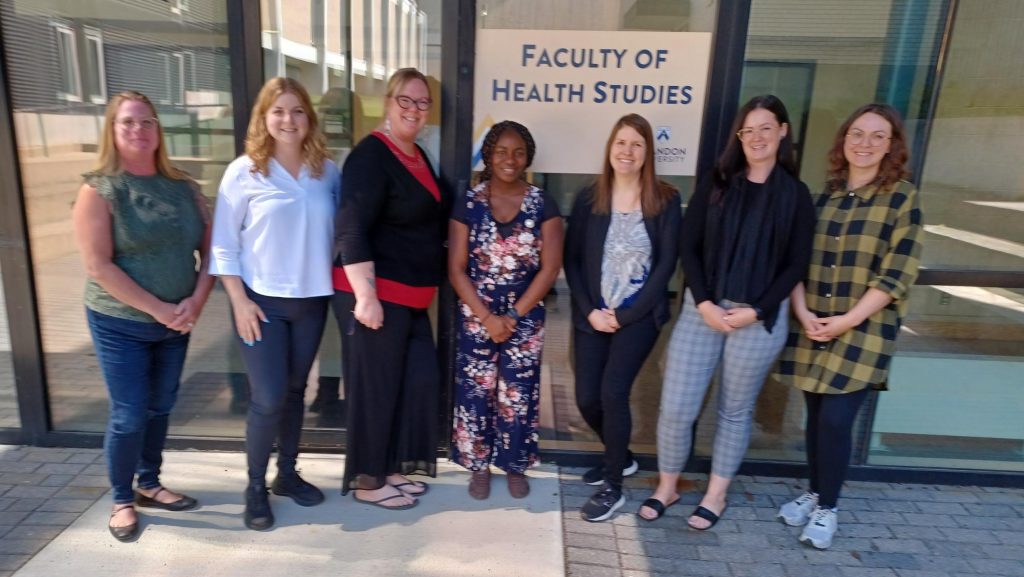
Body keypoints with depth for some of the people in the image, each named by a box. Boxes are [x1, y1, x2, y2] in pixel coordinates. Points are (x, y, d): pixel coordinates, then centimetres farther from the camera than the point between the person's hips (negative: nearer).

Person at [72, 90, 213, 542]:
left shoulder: (184, 188, 2)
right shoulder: (99, 191, -9)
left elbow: (210, 249, 1)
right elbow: (98, 266, -15)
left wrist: (196, 301, -13)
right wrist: (159, 309, -18)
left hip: (176, 322, 4)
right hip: (121, 324, -4)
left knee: (160, 408, 15)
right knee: (129, 416, 3)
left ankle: (149, 485, 35)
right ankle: (122, 500, 24)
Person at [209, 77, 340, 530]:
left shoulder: (327, 171, 2)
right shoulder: (244, 172, -6)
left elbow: (339, 232, 9)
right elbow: (224, 246, -5)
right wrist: (239, 301, -11)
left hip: (312, 301, 3)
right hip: (262, 301, -3)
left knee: (295, 391, 14)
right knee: (268, 399, -3)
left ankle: (288, 474, 32)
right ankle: (255, 488, 18)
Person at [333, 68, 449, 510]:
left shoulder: (418, 155, 15)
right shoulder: (371, 154, -14)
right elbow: (352, 229, -22)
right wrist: (366, 295, -27)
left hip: (410, 296, 9)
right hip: (374, 293, -9)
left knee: (420, 380, 13)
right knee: (375, 387, 2)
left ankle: (391, 468, 30)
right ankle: (365, 481, 20)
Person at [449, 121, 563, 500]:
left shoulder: (543, 205, -1)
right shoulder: (468, 204, -1)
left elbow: (550, 268, -5)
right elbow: (456, 270, -3)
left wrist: (513, 315, -9)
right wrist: (486, 317, -11)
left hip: (525, 317, 0)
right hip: (477, 316, 0)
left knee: (518, 393, 4)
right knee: (475, 390, 4)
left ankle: (515, 466, 25)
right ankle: (479, 465, 24)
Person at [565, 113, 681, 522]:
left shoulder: (665, 200, -3)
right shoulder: (588, 198, 2)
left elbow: (666, 264, -7)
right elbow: (571, 259, 2)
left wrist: (625, 314, -12)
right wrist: (590, 310, -10)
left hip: (639, 316, -3)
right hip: (592, 315, 3)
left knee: (613, 392, -13)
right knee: (587, 398, 3)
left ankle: (613, 486, 8)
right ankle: (620, 457, 34)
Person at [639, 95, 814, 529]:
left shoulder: (795, 194, 2)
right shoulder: (716, 184, 5)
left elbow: (796, 264, 0)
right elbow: (688, 247, 1)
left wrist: (755, 311, -11)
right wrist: (702, 302, -11)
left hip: (760, 318, -1)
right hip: (702, 310, 1)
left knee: (735, 410, 12)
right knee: (676, 407, 1)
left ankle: (716, 494, 30)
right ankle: (666, 486, 24)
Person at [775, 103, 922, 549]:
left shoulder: (902, 197, -3)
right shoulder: (824, 196, 8)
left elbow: (898, 273, -10)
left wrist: (848, 320, -15)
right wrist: (803, 313, -8)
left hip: (864, 331, -3)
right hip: (812, 327, 4)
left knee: (836, 418, -5)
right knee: (816, 416, 10)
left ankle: (827, 509, 15)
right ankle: (814, 493, 29)